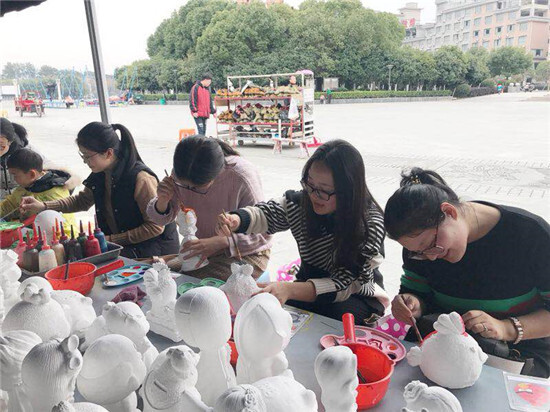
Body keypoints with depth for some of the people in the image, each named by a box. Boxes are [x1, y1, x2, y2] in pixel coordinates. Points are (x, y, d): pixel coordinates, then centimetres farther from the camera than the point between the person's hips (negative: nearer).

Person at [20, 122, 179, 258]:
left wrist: (112, 239, -17)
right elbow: (82, 201, 22)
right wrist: (43, 206, 9)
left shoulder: (140, 179, -24)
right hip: (118, 244, 7)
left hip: (154, 248, -7)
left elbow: (156, 226, -20)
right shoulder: (99, 175, 1)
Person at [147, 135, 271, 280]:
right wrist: (162, 200, -21)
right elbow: (162, 219, 3)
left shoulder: (242, 176, -26)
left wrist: (218, 242, -35)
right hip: (202, 251, 5)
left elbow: (263, 233, -22)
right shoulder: (182, 174, -10)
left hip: (245, 254, -5)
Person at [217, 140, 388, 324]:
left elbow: (344, 284, -31)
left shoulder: (370, 224, -26)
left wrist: (290, 290, -47)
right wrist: (235, 220, -20)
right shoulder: (300, 202, -12)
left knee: (340, 313, -35)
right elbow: (266, 214, 5)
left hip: (358, 295, -3)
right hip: (309, 284, 4)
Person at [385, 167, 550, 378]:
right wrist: (413, 306, -18)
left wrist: (507, 328, -24)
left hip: (518, 352, -1)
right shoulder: (422, 237, -5)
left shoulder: (530, 232, -16)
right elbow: (416, 291, 5)